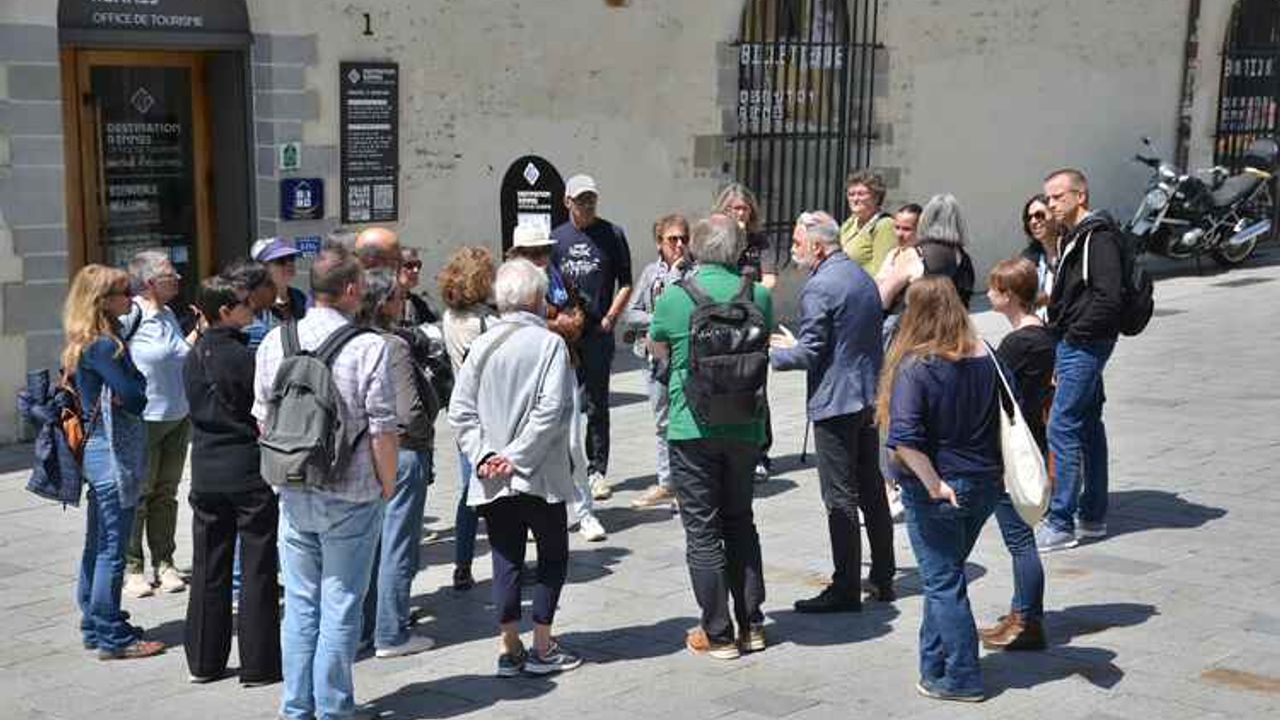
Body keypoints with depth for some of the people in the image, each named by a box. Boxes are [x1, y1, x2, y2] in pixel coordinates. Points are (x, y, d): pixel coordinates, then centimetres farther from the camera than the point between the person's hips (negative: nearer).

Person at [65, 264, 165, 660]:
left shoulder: (85, 344, 11)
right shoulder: (103, 346, -18)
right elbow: (134, 396, -23)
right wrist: (140, 380, -2)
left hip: (97, 450, 10)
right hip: (114, 452, -10)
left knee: (98, 542, 16)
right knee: (113, 546, -3)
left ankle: (95, 626, 26)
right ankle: (112, 638, 3)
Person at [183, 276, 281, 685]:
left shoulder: (193, 357, 6)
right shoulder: (245, 356, -14)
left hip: (206, 473, 6)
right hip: (250, 471, -6)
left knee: (209, 569, 12)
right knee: (257, 567, 2)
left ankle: (204, 661, 19)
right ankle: (258, 664, 6)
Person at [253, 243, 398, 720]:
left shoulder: (274, 342, 1)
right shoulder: (368, 347, -14)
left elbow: (263, 418, 9)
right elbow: (383, 430, -13)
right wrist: (388, 484, 2)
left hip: (293, 495, 5)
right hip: (351, 496, -4)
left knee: (300, 604, 14)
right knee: (341, 605, 5)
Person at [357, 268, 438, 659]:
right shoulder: (394, 347, -18)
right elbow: (410, 412, -22)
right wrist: (424, 436, -3)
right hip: (402, 454, -7)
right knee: (397, 546, 3)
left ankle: (367, 625, 25)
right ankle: (392, 634, 11)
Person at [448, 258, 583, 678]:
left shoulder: (483, 344, 2)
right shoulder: (549, 343, -10)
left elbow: (460, 410, -2)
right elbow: (551, 410, -18)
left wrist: (483, 455, -4)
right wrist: (517, 456, -14)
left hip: (492, 481, 4)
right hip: (540, 475, -4)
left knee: (506, 559, 12)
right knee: (552, 556, 11)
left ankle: (509, 648, 14)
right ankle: (542, 649, 12)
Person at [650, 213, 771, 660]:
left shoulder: (673, 298, -10)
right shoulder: (757, 296, -4)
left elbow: (659, 352, 7)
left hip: (692, 428, -3)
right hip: (745, 427, 3)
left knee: (702, 531, 5)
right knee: (740, 522, 17)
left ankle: (717, 633, 9)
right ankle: (751, 625, 21)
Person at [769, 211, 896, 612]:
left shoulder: (819, 287, -16)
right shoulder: (863, 278, 12)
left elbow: (809, 354, -18)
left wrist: (770, 354, -1)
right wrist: (794, 345, 23)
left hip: (835, 402, -9)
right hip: (870, 397, 9)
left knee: (840, 498, -3)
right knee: (872, 490, 16)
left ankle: (846, 589, 2)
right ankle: (882, 578, 24)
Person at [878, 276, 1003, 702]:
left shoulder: (914, 366, -18)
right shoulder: (985, 357, 1)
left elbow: (905, 439, -27)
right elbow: (1007, 416, 10)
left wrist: (934, 485, -21)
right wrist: (996, 469, 17)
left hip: (937, 493, -6)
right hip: (984, 486, 6)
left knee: (943, 583, 6)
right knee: (945, 575, 20)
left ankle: (962, 679, 14)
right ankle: (935, 665, 29)